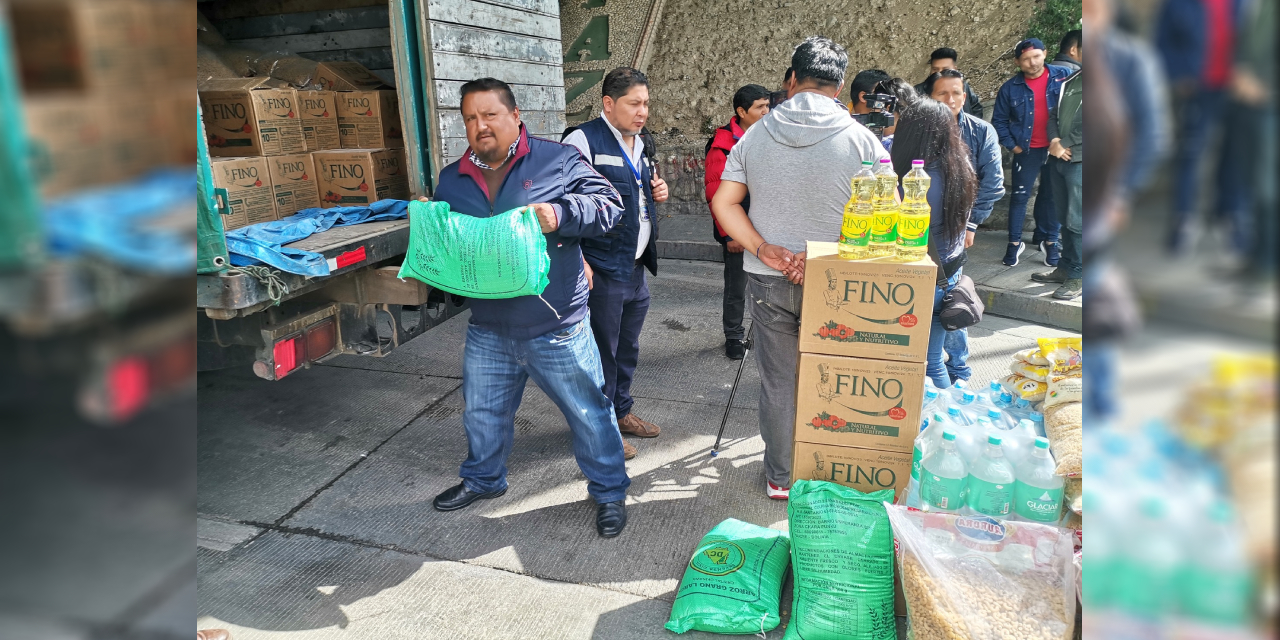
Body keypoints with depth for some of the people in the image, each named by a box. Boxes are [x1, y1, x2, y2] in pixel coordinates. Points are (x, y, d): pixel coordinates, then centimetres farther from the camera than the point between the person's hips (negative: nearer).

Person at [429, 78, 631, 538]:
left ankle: (609, 491, 28)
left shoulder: (557, 160, -5)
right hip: (487, 331, 5)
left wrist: (560, 214, -25)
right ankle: (482, 479, 48)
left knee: (588, 412, 7)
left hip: (556, 329, -4)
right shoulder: (452, 180, 8)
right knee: (482, 413, 22)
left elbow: (608, 204, -8)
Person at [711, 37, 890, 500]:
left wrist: (763, 249, -10)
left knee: (778, 382, 13)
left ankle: (780, 477, 26)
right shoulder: (861, 139, -8)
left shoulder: (754, 136, 1)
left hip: (768, 281, 2)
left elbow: (724, 203, -2)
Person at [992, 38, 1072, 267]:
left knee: (1052, 196, 9)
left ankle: (1049, 241, 19)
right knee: (1020, 196, 1)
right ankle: (1014, 243, 9)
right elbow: (999, 120, 6)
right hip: (1027, 151, 0)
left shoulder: (1063, 77, -2)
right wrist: (1012, 145, -1)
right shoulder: (1010, 88, -2)